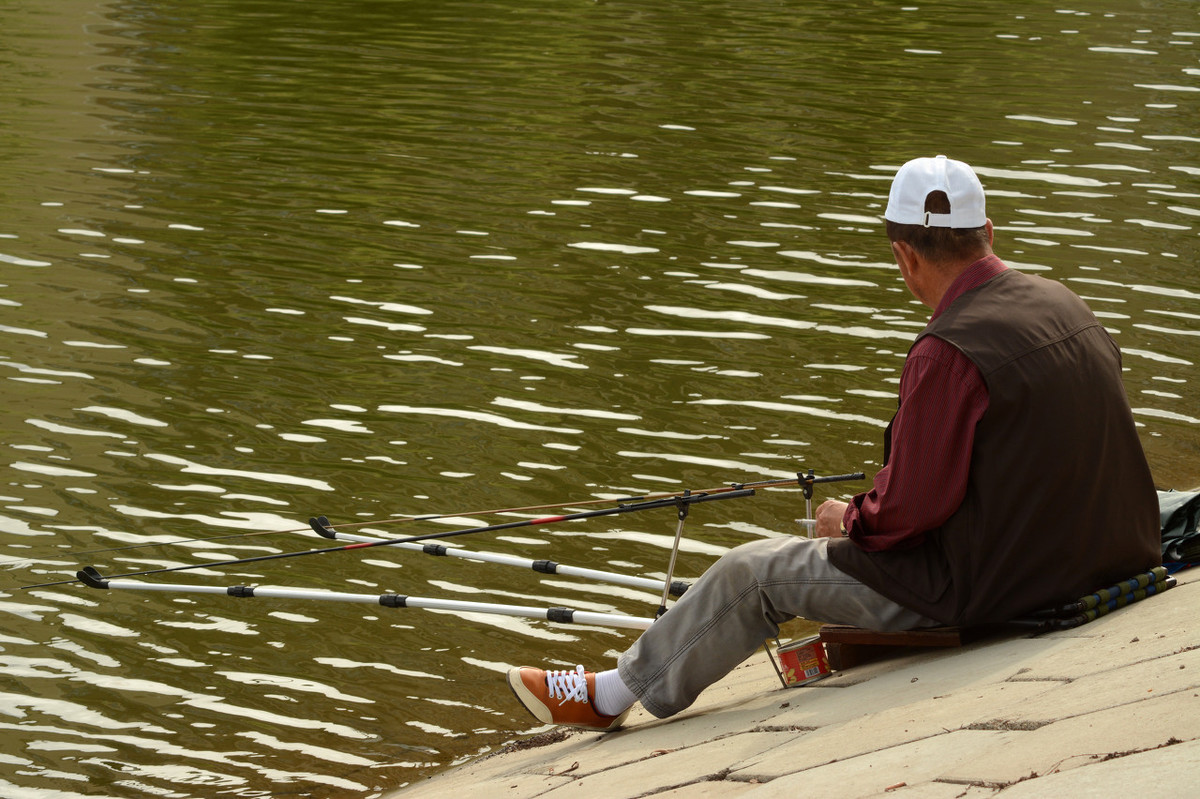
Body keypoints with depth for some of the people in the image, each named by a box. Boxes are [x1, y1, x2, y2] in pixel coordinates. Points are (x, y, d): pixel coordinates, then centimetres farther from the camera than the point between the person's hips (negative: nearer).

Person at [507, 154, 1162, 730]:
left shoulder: (949, 352, -24)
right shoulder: (1060, 304, 4)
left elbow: (909, 508, -20)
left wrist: (849, 519, 3)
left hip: (984, 589, -8)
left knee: (752, 573, 5)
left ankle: (614, 693, 20)